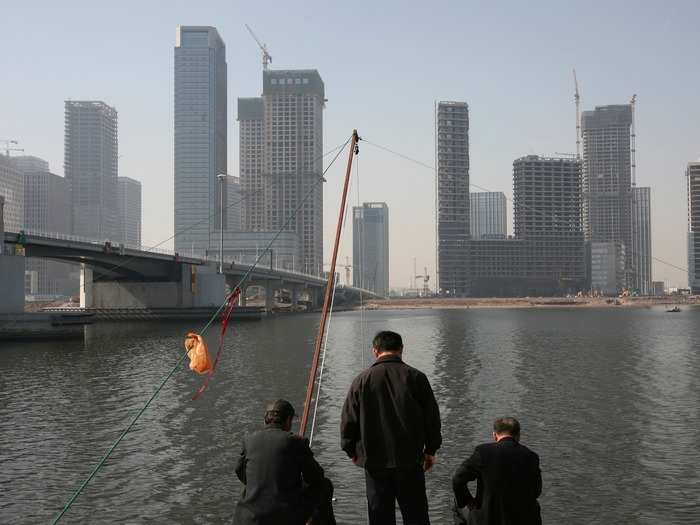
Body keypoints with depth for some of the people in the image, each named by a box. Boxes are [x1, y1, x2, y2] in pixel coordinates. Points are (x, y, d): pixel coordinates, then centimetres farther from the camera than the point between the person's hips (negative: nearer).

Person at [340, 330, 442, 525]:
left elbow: (348, 421, 0)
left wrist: (352, 451, 15)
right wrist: (430, 450, 13)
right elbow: (432, 418, 1)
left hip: (374, 461, 0)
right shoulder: (416, 377, -4)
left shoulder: (361, 380, -4)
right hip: (410, 460, 0)